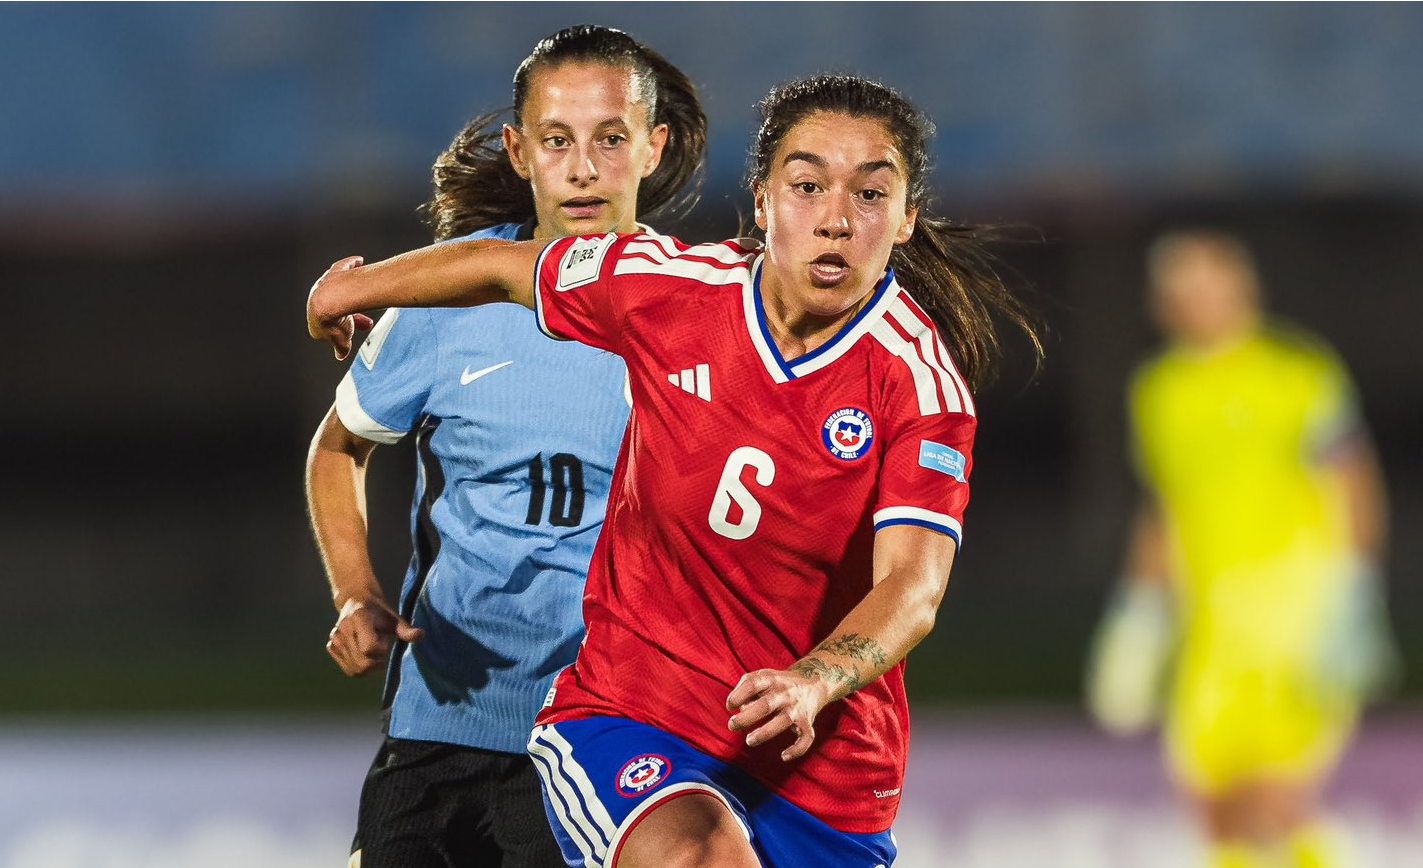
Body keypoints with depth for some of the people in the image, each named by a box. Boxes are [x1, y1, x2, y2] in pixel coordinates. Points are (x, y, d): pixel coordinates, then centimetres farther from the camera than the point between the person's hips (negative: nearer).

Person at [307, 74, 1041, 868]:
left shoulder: (922, 381, -13)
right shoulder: (669, 285, -6)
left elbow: (912, 585, -24)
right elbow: (506, 268, 14)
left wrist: (812, 685, -44)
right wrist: (360, 286, 30)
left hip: (820, 760, 1)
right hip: (623, 709, -1)